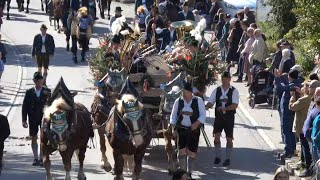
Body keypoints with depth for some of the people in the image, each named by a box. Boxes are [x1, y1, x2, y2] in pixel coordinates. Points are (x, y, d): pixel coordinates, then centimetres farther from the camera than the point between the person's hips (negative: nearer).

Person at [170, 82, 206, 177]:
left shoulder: (198, 101, -1)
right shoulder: (178, 101, 5)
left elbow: (203, 115, -1)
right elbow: (173, 115, 10)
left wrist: (197, 123, -16)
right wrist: (173, 127, 0)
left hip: (193, 129, -1)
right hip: (181, 129, 1)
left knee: (192, 152, 2)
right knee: (181, 151, -5)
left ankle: (189, 172, 14)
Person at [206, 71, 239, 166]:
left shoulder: (234, 91, -5)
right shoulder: (217, 90, 4)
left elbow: (235, 105, -15)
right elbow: (210, 103, 1)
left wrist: (224, 108, -28)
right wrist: (205, 106, -22)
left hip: (229, 117, -2)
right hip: (218, 116, 2)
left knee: (229, 138, 3)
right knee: (216, 136, -6)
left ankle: (228, 159, 15)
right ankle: (217, 157, 7)